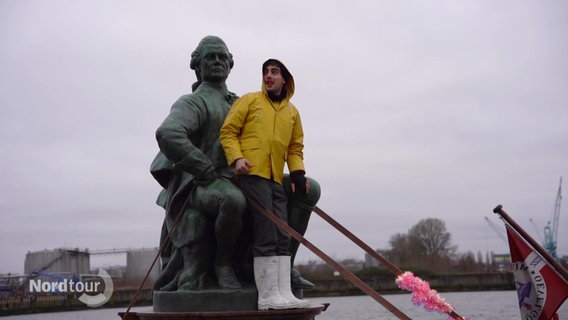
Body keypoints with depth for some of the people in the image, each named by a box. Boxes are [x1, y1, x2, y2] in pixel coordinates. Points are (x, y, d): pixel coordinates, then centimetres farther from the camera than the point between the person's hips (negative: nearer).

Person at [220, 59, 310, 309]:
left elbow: (295, 147, 22)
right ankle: (268, 296, -7)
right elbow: (228, 131, 3)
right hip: (252, 174, -6)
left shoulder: (292, 112, 19)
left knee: (282, 237, 3)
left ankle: (284, 293, 6)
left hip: (277, 179, 6)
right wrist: (236, 158, -13)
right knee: (266, 236, -11)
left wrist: (297, 172, 5)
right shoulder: (250, 100, 7)